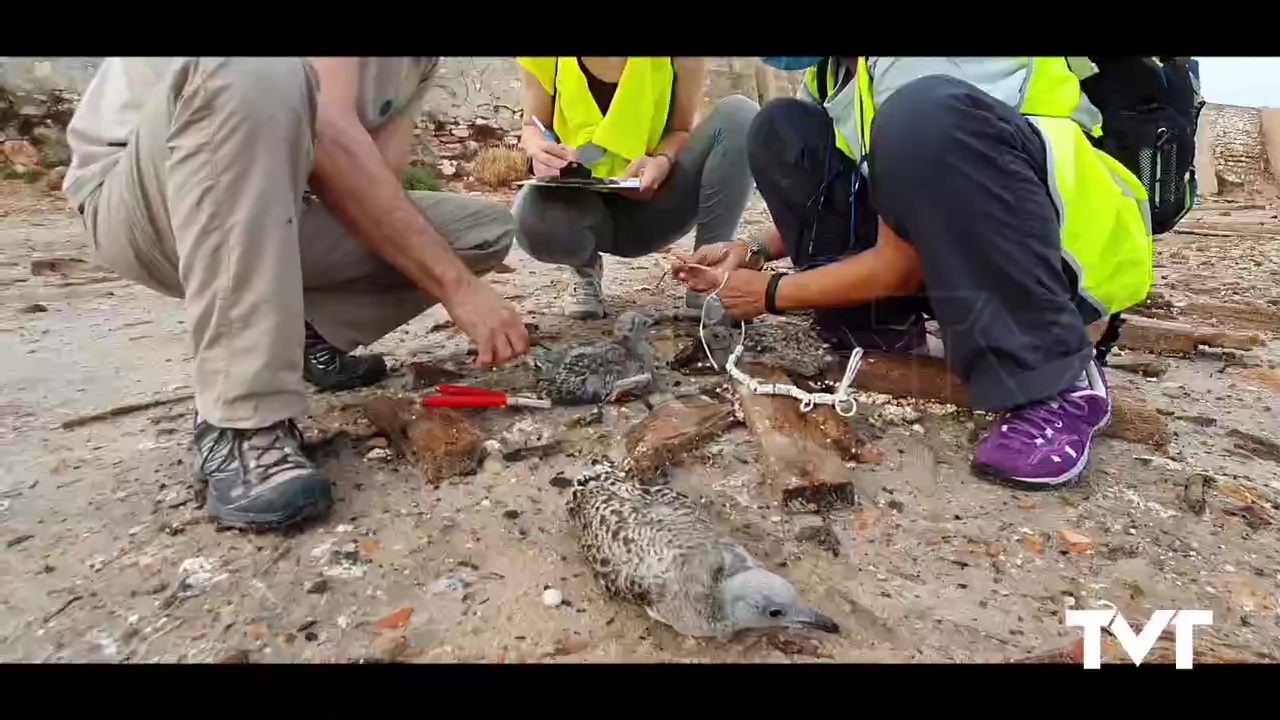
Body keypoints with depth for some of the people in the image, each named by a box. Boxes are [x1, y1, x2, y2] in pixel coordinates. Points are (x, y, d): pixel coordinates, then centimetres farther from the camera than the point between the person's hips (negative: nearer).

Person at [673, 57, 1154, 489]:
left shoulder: (921, 65, -25)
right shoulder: (835, 69, 3)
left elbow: (903, 268, -21)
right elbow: (825, 205, 17)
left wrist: (771, 294, -9)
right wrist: (751, 252, 4)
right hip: (953, 253, 8)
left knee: (922, 118, -37)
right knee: (780, 133, -3)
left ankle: (1058, 384, -25)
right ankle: (877, 329, 2)